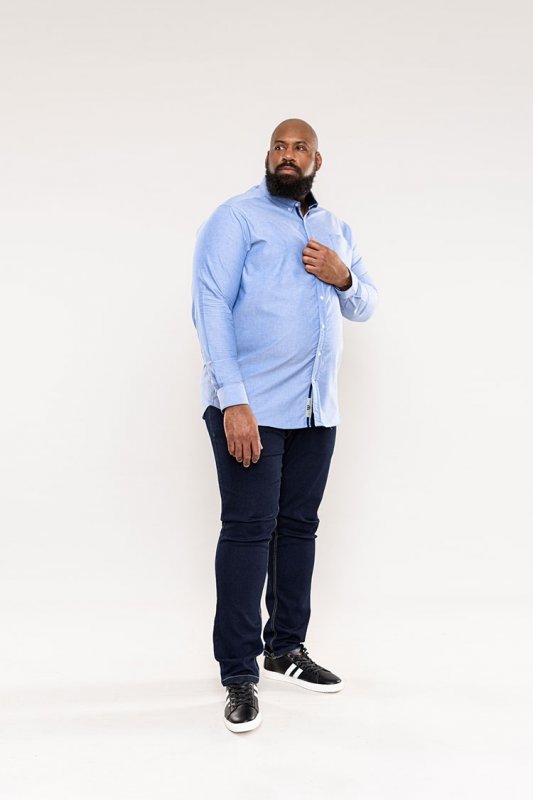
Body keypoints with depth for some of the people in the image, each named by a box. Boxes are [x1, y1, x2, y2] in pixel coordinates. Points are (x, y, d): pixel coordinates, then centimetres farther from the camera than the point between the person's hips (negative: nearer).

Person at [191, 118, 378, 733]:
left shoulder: (334, 228, 17)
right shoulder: (235, 219, -3)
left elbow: (364, 307, 21)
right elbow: (210, 307, -12)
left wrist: (343, 278, -4)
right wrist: (234, 403, -21)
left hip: (316, 410, 6)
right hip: (250, 408, -6)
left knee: (299, 527, 11)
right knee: (248, 531, -6)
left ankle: (286, 649, 24)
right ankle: (239, 675, 1)